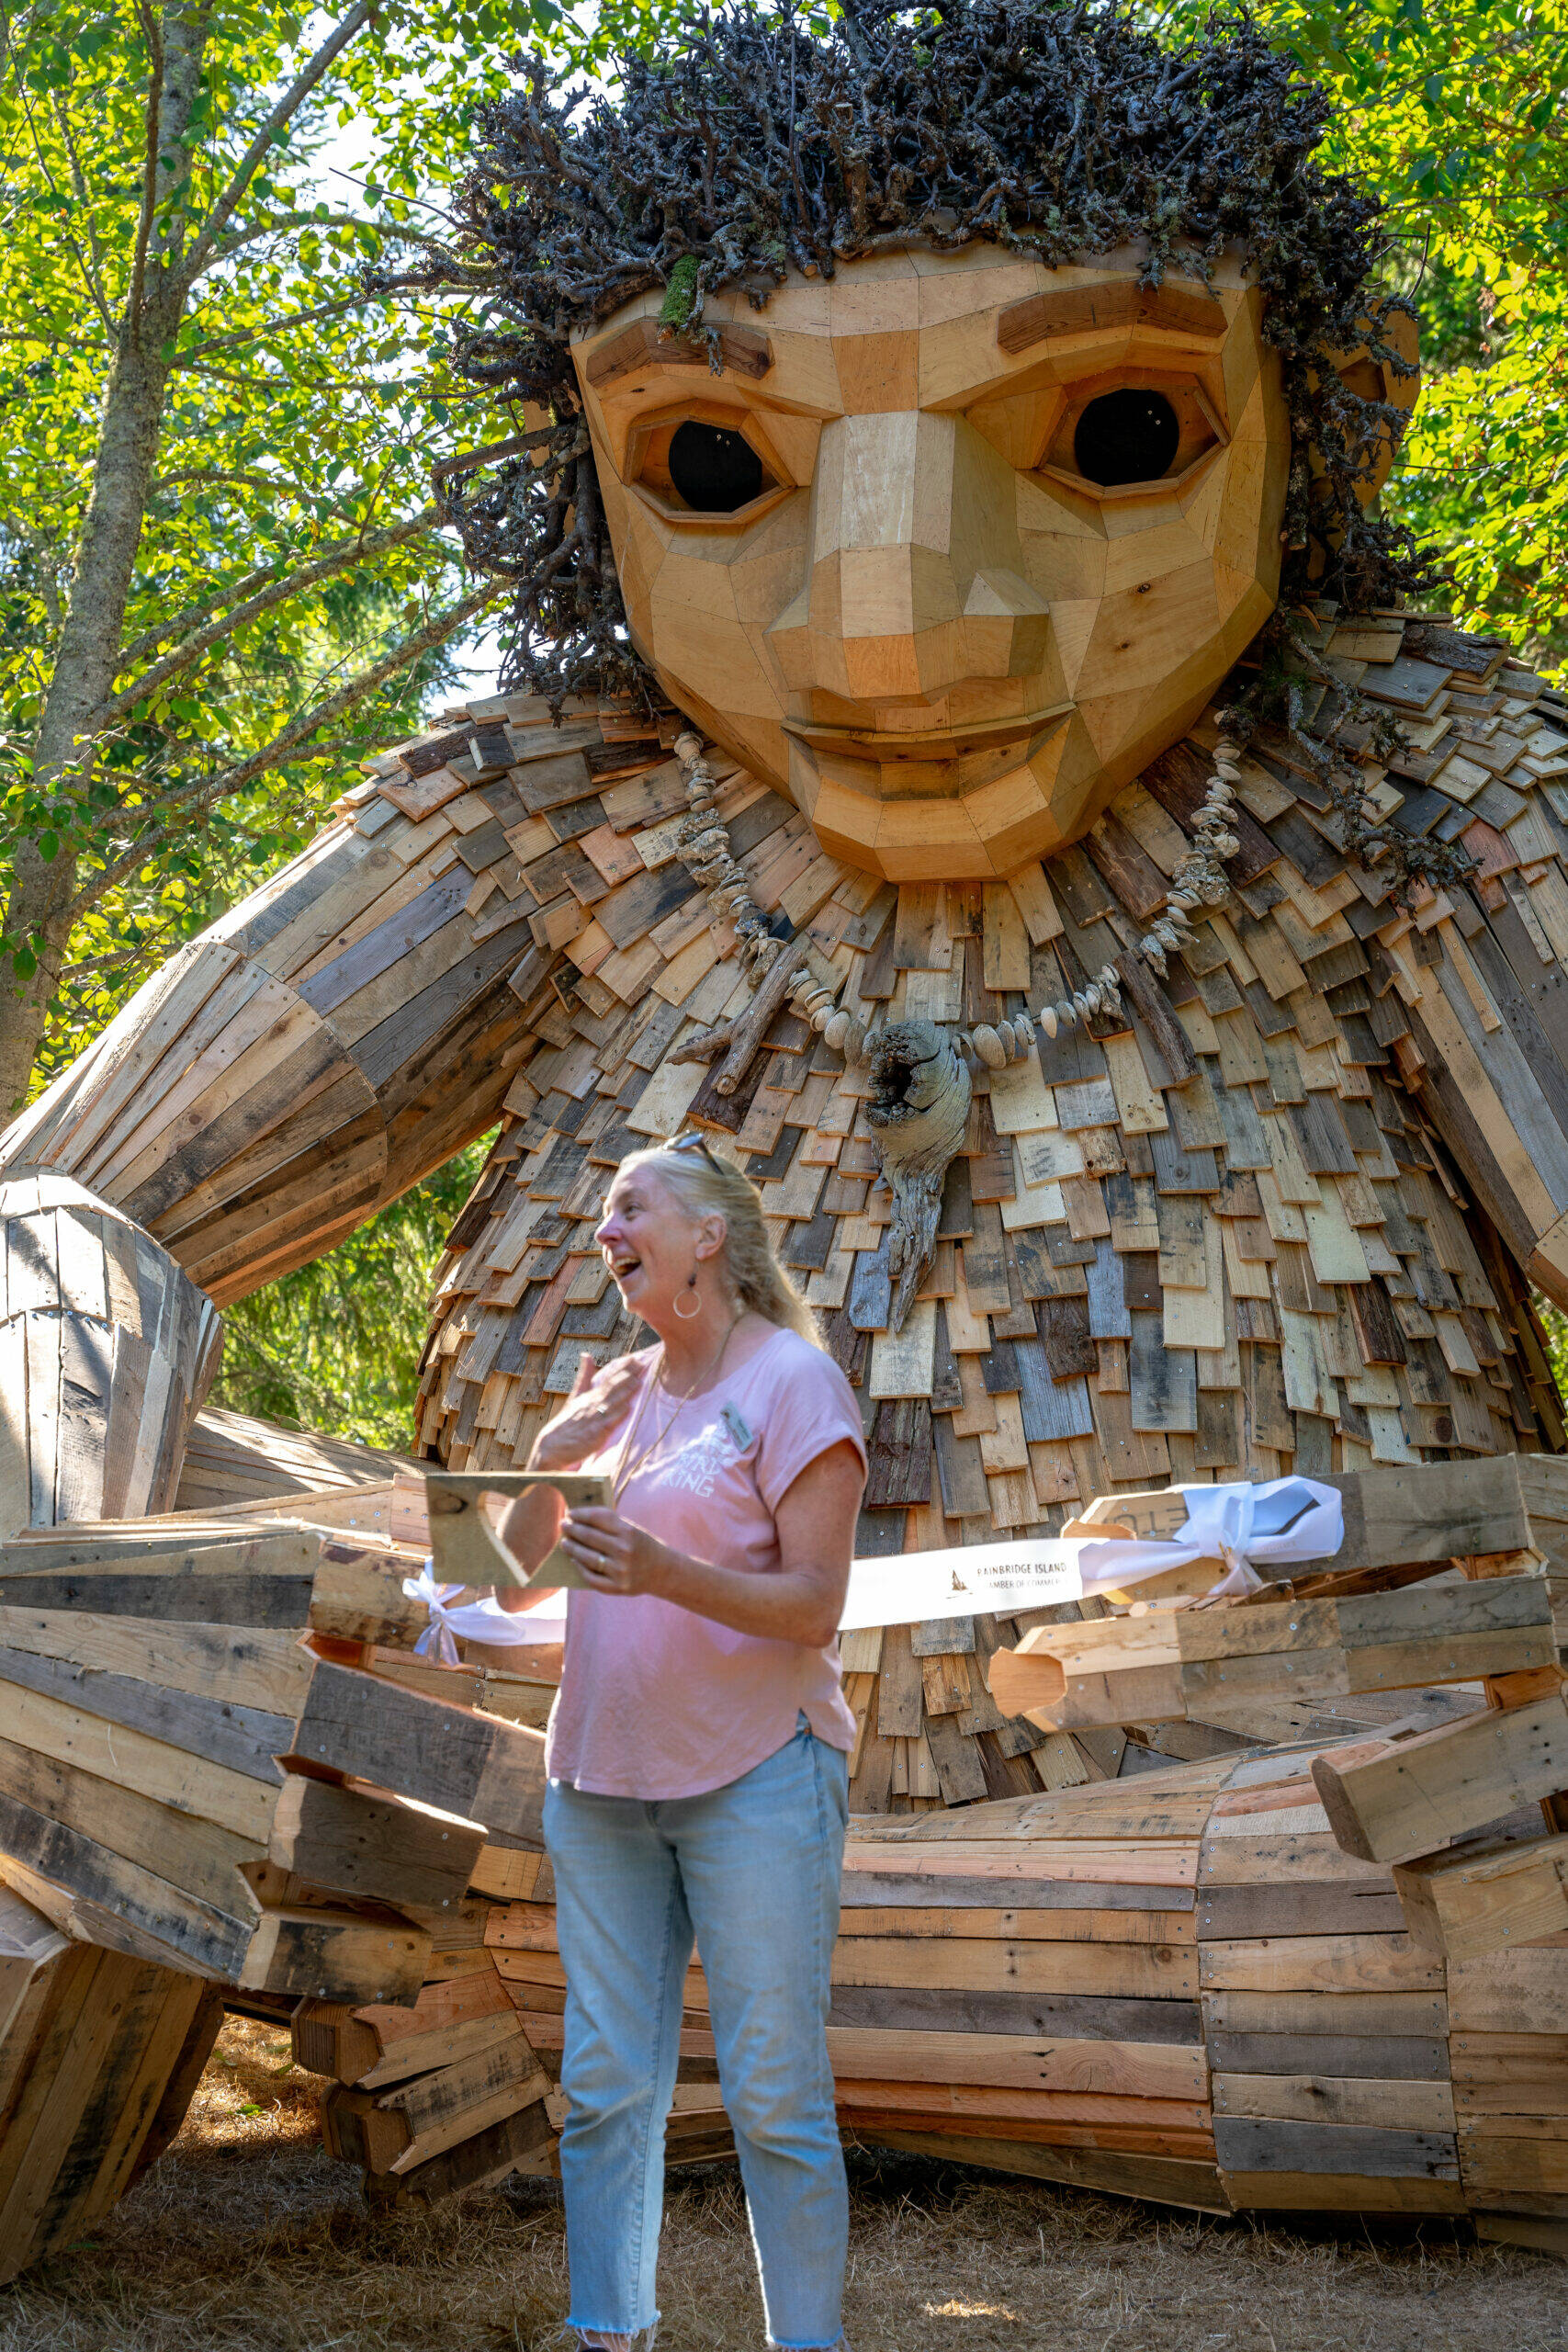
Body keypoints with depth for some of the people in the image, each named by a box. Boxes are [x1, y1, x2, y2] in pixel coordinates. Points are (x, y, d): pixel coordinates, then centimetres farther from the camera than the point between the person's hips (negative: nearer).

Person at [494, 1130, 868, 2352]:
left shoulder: (794, 1381, -6)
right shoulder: (618, 1389, 13)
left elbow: (814, 1606, -13)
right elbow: (518, 1581, 13)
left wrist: (664, 1572, -27)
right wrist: (552, 1458, -4)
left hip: (755, 1780, -6)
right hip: (603, 1779, 6)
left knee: (774, 2096, -3)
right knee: (605, 2089, 7)